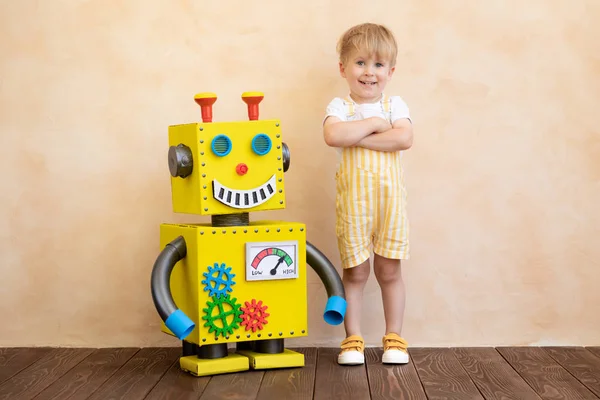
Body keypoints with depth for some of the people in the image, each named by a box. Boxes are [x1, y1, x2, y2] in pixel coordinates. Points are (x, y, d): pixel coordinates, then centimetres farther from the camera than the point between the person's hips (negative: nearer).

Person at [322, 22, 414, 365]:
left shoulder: (395, 105, 6)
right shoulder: (340, 106, 2)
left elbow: (404, 138, -14)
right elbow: (333, 136, -20)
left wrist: (357, 138, -16)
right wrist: (375, 123, -14)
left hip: (390, 199, 1)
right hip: (353, 201, -1)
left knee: (389, 270, 7)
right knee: (355, 271, 5)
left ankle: (394, 337, 18)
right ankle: (353, 338, 16)